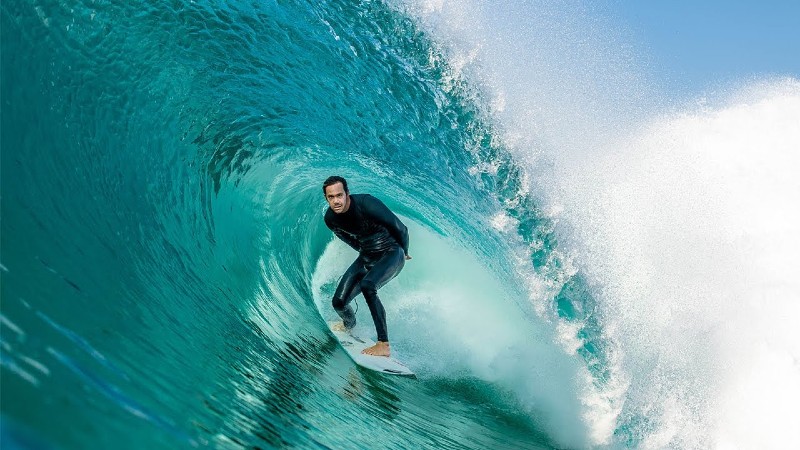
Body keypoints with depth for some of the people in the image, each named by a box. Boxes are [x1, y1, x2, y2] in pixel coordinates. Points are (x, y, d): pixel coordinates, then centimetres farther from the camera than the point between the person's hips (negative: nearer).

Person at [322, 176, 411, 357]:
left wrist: (404, 252, -1)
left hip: (392, 254, -6)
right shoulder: (330, 218, -8)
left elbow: (401, 229, -16)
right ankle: (349, 326, 36)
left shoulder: (366, 203, -27)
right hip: (367, 258, 6)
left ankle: (384, 345, -27)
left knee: (367, 285, -34)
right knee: (339, 302, -3)